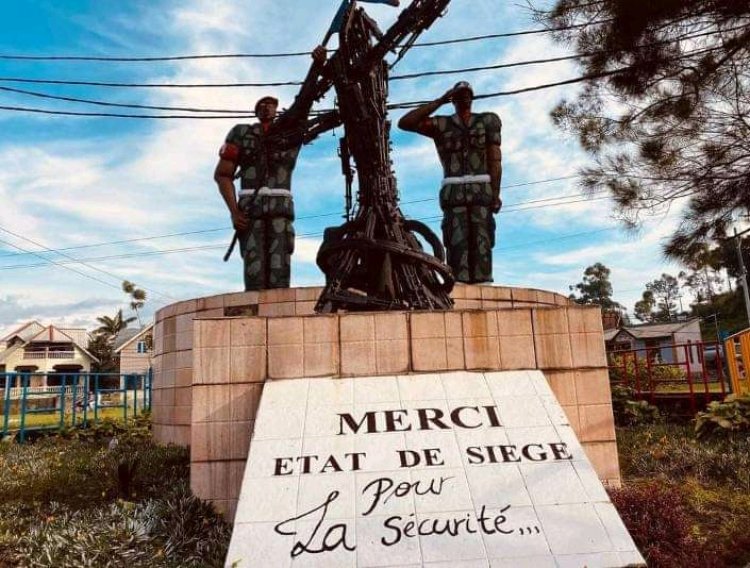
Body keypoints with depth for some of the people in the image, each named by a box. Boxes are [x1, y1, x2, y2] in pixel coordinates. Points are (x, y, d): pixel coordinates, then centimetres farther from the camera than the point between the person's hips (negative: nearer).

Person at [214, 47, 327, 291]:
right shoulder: (241, 133, 16)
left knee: (279, 274, -9)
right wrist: (234, 211, -5)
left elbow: (304, 100, 3)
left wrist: (317, 65, -12)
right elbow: (222, 174, 9)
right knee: (254, 273, -10)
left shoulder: (290, 127, 19)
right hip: (250, 209, -1)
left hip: (281, 209, 1)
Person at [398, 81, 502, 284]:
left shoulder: (488, 120, 17)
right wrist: (439, 102, 5)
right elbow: (405, 123, 4)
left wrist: (495, 194, -5)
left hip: (482, 190, 0)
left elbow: (495, 159, 7)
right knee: (457, 244, -12)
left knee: (482, 244, -9)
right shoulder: (441, 124, 17)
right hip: (454, 191, 0)